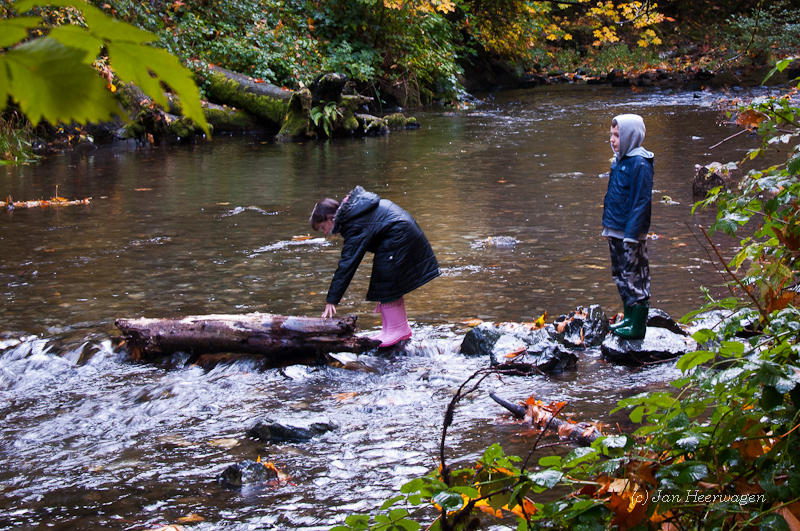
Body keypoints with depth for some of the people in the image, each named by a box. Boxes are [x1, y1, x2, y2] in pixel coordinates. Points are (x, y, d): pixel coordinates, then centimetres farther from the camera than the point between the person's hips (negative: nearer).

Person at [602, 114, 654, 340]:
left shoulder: (640, 164, -16)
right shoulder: (618, 161, 11)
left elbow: (641, 201, -18)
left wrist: (632, 233, -20)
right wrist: (608, 225, 19)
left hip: (631, 233, -9)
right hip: (615, 231, 9)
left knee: (634, 278, -4)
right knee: (620, 276, 16)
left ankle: (638, 326, 2)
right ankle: (628, 318, 27)